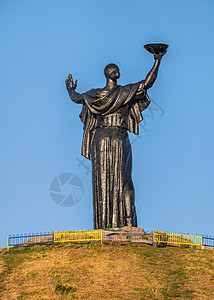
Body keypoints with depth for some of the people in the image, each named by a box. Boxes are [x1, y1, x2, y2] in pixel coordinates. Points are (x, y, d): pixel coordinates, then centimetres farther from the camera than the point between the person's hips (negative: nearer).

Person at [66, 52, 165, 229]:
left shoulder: (95, 94, 7)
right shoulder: (126, 91, 0)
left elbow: (76, 98, 24)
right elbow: (148, 82, -3)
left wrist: (70, 89, 46)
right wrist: (157, 62, 6)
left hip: (100, 139, 2)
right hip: (120, 140, -2)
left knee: (102, 182, 3)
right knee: (123, 182, 1)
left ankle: (103, 222, -2)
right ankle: (128, 220, -8)